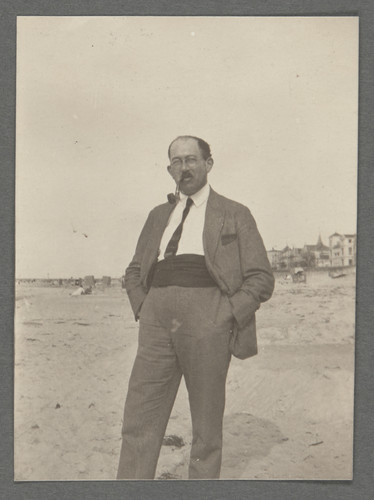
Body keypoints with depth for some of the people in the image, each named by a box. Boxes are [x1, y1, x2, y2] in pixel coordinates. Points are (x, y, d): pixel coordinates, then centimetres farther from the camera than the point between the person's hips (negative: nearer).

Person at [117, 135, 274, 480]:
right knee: (139, 422, 0)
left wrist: (227, 318, -7)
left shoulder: (235, 215, 9)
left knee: (207, 428, 5)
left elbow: (261, 278, 4)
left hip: (207, 321, -3)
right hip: (158, 322, 4)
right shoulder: (158, 216, 21)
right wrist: (142, 310, 10)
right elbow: (133, 272, 26)